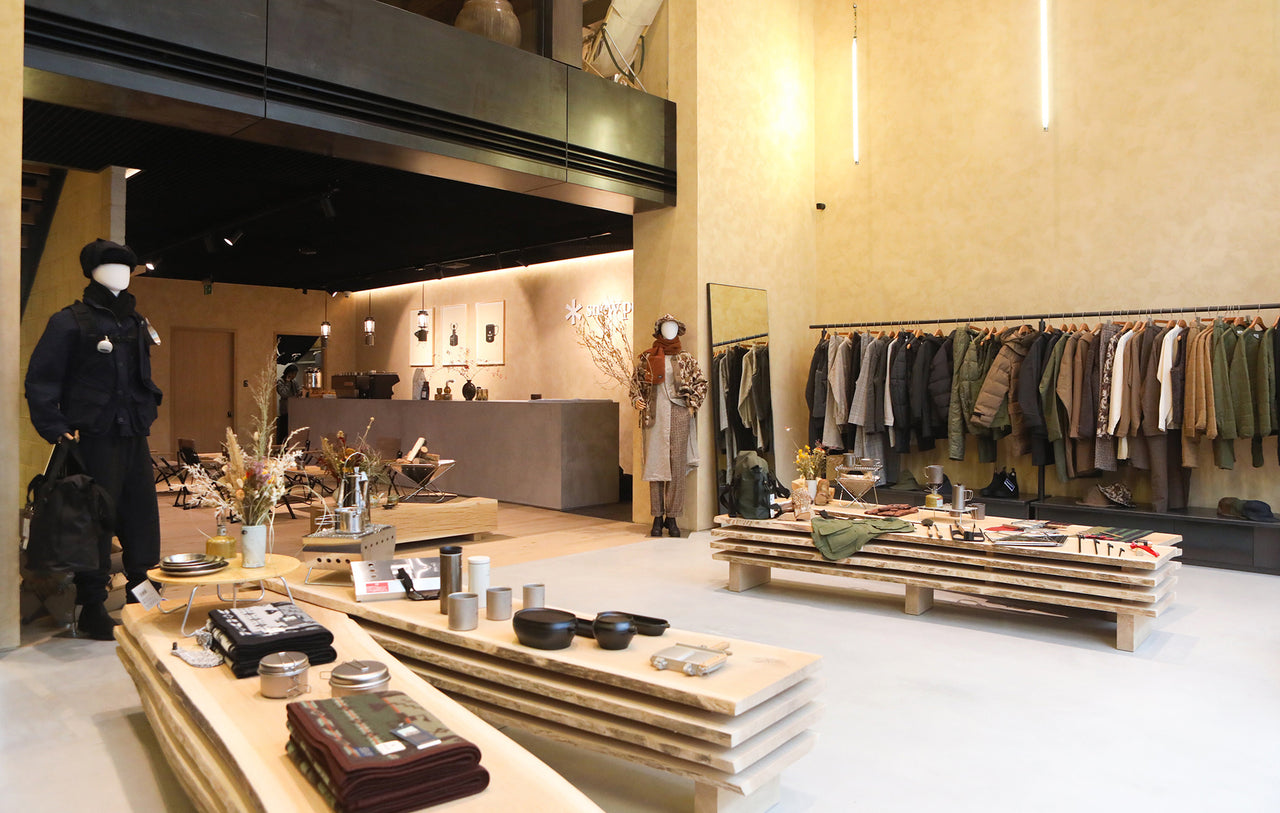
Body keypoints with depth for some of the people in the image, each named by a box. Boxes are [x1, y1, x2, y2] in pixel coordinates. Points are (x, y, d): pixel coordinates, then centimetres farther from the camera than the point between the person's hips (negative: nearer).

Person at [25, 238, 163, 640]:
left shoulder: (136, 324, 15)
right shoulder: (70, 322, -5)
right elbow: (41, 379, -5)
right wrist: (54, 428, -11)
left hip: (133, 437, 6)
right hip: (94, 438, -6)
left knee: (141, 515, 9)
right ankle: (91, 608, 8)